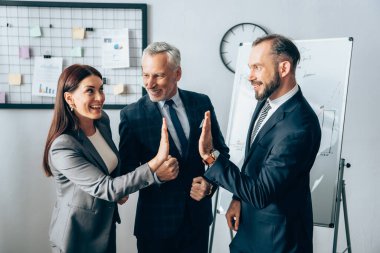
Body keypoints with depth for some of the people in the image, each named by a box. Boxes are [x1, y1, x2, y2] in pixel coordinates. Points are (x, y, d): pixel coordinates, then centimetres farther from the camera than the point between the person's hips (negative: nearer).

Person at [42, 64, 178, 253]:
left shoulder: (103, 120, -7)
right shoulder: (63, 147, -29)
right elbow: (106, 189, -32)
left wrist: (119, 190, -7)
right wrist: (157, 161, -40)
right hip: (77, 236, -6)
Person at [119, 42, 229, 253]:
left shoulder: (201, 103, -2)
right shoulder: (131, 115, -9)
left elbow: (221, 151, 6)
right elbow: (127, 171, -8)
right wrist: (154, 174, -26)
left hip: (198, 214, 3)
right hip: (156, 220, -2)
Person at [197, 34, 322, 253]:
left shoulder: (299, 127, -30)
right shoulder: (267, 101, -2)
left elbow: (261, 193, -28)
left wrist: (211, 156, -30)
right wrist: (239, 198, 1)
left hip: (277, 235, -7)